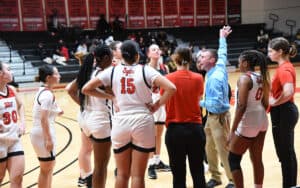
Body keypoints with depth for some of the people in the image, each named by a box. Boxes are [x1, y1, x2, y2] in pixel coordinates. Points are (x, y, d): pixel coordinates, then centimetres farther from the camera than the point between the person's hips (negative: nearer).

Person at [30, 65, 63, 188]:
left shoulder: (42, 91, 9)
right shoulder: (48, 94, -19)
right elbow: (44, 119, -23)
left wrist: (55, 112, 11)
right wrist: (49, 139, -22)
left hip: (39, 133, 10)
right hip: (43, 134, -10)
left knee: (49, 166, 20)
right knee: (46, 169, 2)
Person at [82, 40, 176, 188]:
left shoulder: (112, 70, 3)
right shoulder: (145, 70, -2)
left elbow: (86, 89, 3)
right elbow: (171, 88, -13)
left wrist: (110, 97, 7)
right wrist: (157, 104, -1)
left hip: (120, 122, 2)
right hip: (142, 122, -2)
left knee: (122, 174, 15)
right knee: (138, 175, 5)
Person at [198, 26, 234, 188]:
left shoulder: (214, 78, -24)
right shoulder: (220, 66, 0)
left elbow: (216, 103, -27)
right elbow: (222, 53, 21)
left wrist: (200, 103, -13)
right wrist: (222, 38, 34)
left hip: (218, 117, -9)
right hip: (212, 117, 9)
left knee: (223, 150, -2)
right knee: (210, 148, 15)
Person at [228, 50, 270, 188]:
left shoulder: (244, 78, -16)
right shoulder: (261, 77, 8)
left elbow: (242, 106, -22)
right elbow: (265, 103, 13)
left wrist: (233, 130, -19)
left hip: (247, 123, -8)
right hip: (261, 121, 8)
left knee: (233, 160, 5)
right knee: (257, 160, 15)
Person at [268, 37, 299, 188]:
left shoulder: (284, 69, -19)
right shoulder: (286, 66, 11)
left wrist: (275, 102, -20)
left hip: (282, 114, -10)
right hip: (286, 112, 10)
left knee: (284, 154, 1)